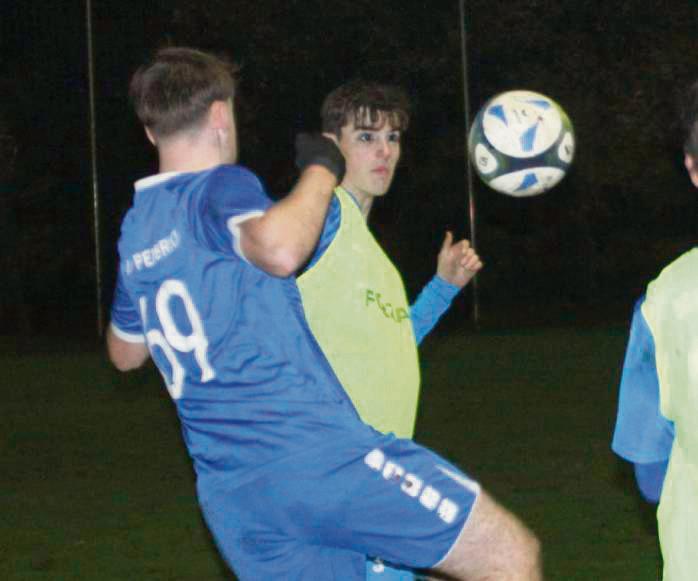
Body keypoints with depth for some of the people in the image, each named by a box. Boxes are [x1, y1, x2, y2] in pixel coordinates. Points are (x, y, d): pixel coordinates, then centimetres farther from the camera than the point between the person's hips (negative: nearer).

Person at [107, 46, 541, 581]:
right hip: (317, 454, -8)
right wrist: (321, 170, -10)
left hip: (231, 497, 8)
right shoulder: (219, 187, -5)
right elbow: (280, 247, -29)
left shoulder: (134, 231, 18)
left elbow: (125, 352, 35)